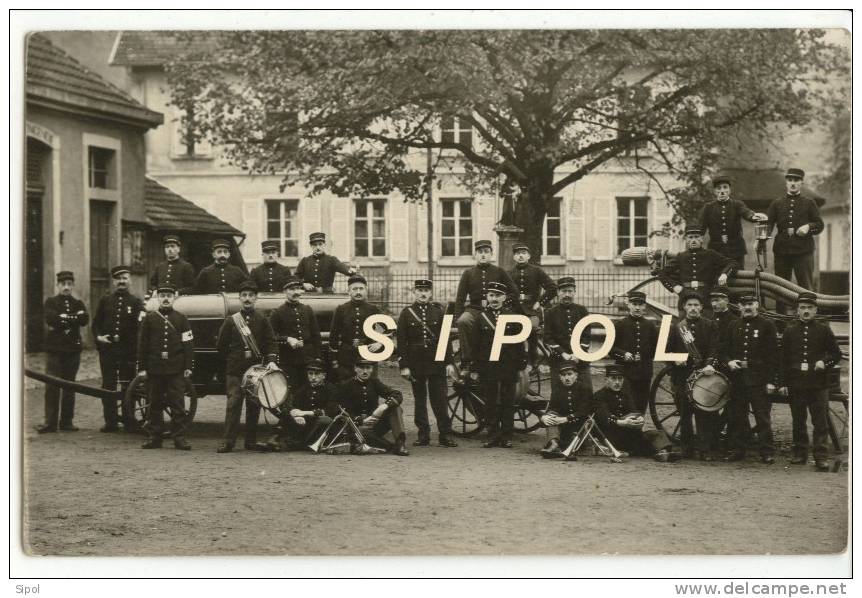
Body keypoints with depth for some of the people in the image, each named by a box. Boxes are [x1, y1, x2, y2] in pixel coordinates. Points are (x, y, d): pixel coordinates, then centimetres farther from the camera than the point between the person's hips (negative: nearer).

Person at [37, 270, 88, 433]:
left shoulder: (78, 303, 14)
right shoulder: (50, 302, 7)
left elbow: (85, 320, -5)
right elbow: (50, 319, -13)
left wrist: (64, 318, -15)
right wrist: (74, 317, -12)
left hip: (73, 348, 3)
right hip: (54, 348, -3)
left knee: (69, 386, 4)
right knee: (51, 386, -7)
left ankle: (67, 421, 9)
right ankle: (50, 422, -6)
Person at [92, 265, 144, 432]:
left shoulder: (136, 302, 5)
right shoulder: (105, 300, 10)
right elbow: (96, 322, 11)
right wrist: (98, 336, -5)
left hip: (128, 349, -2)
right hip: (107, 349, 2)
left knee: (128, 386, 1)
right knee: (108, 385, 3)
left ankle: (129, 420, 9)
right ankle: (111, 421, 8)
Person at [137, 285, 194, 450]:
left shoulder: (180, 319, 7)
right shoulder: (149, 319, 6)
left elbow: (188, 344, 5)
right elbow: (142, 344, 5)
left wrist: (188, 367, -2)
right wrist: (142, 368, 0)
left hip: (176, 370, -1)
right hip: (155, 368, 1)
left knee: (178, 405, -2)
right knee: (155, 405, 5)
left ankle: (179, 438, 1)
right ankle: (154, 438, 12)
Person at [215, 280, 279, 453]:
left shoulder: (262, 320, 6)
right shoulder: (230, 321, 6)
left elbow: (271, 343, 1)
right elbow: (221, 346, 11)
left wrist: (271, 360, -14)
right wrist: (234, 358, 6)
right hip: (235, 371, -1)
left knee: (254, 406, 4)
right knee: (233, 404, -6)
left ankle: (251, 441, 11)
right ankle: (228, 441, -4)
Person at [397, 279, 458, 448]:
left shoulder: (438, 311, 5)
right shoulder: (407, 313, 2)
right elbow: (401, 342, 1)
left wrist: (449, 362, -1)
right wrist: (404, 366, -5)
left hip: (436, 362, 0)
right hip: (416, 362, 0)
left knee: (440, 399, -1)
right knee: (419, 399, 6)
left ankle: (445, 435, 3)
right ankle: (423, 435, 11)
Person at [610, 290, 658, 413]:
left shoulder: (650, 326, 12)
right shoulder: (619, 325, 3)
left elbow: (657, 348, 14)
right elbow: (609, 347, 0)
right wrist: (623, 354, -15)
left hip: (645, 373, 3)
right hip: (625, 372, -3)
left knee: (641, 407, 4)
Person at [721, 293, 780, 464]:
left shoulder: (767, 325, 1)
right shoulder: (734, 326, 14)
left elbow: (773, 354, -2)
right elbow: (724, 349, 18)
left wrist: (772, 381, -9)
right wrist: (728, 362, -4)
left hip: (759, 379, -4)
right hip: (737, 378, 4)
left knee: (762, 417, -4)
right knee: (737, 416, 7)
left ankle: (767, 452, 0)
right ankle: (737, 450, 14)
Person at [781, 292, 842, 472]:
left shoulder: (824, 330, 5)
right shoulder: (790, 331, 9)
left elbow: (836, 354, 7)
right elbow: (783, 359, 11)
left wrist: (824, 362, -13)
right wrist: (783, 382, 5)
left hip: (818, 384, -2)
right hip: (796, 385, 2)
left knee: (821, 422, -5)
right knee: (798, 422, 8)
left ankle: (821, 458, -5)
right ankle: (800, 455, 17)